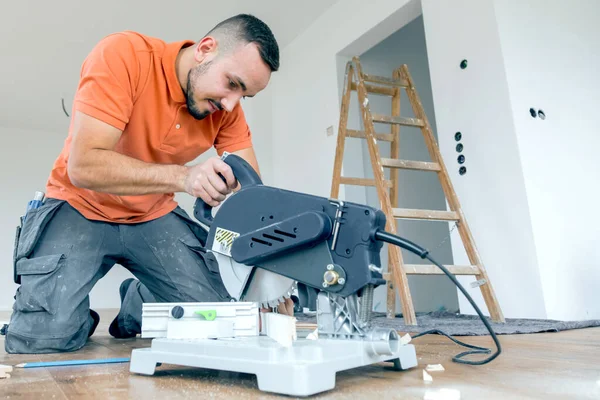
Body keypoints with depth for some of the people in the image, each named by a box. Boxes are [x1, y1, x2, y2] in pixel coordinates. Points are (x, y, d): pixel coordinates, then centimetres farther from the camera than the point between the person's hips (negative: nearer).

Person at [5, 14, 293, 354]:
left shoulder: (227, 108, -10)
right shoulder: (122, 55, -24)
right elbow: (83, 165, -30)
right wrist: (181, 177, -44)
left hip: (155, 217, 4)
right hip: (80, 209, -3)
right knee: (42, 340, -21)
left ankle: (138, 303, 21)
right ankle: (77, 311, 15)